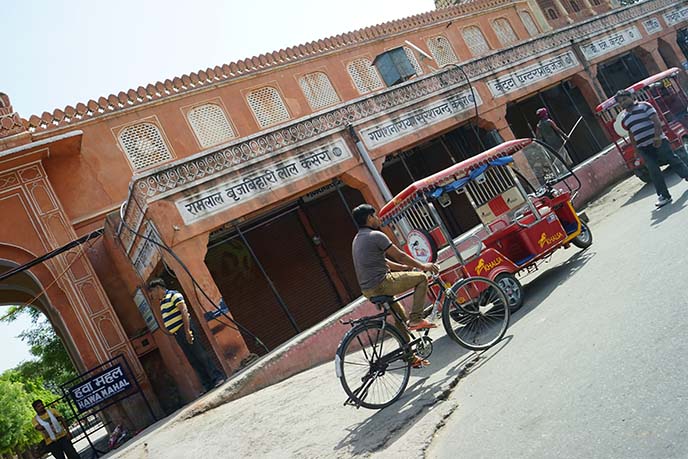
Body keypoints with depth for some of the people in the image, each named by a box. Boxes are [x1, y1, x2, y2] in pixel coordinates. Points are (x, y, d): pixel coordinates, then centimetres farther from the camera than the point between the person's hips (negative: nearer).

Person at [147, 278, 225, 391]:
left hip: (184, 330, -8)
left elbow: (184, 311, -16)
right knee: (194, 361, 6)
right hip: (177, 335, 8)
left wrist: (187, 330, -24)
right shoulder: (162, 302, 20)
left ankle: (218, 377, -4)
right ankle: (208, 385, 7)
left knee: (201, 355, -9)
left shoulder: (173, 295, -5)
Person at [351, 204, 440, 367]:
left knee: (400, 317, 21)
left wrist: (406, 267, 25)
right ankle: (416, 319, -3)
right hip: (381, 284, -9)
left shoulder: (357, 239, 19)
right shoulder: (376, 236, -11)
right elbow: (400, 256, -8)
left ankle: (410, 356, 26)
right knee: (421, 277, 0)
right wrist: (423, 266, 5)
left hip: (368, 289, 9)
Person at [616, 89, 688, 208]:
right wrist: (635, 149, 15)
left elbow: (657, 121, -11)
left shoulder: (644, 106, -2)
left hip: (658, 141, -4)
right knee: (654, 171, -2)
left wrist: (657, 137, -22)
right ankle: (664, 196, -1)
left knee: (673, 160, -3)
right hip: (643, 148, 4)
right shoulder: (624, 120, 13)